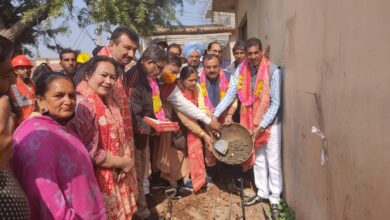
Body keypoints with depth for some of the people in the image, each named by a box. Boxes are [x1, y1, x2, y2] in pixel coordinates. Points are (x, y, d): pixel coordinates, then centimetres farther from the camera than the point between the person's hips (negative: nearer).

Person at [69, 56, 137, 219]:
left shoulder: (109, 103, 8)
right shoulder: (82, 105, -21)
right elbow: (90, 152, -25)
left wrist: (127, 158, -7)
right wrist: (124, 163, -13)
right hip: (98, 182, -8)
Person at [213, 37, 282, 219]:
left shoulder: (272, 71, -19)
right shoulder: (241, 69, -6)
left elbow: (275, 103, -18)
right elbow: (230, 94, -6)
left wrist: (262, 126, -22)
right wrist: (215, 115, -15)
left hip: (270, 122, -4)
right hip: (251, 121, 4)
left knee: (273, 162, 4)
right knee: (258, 159, 15)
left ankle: (275, 199, 19)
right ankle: (262, 193, 31)